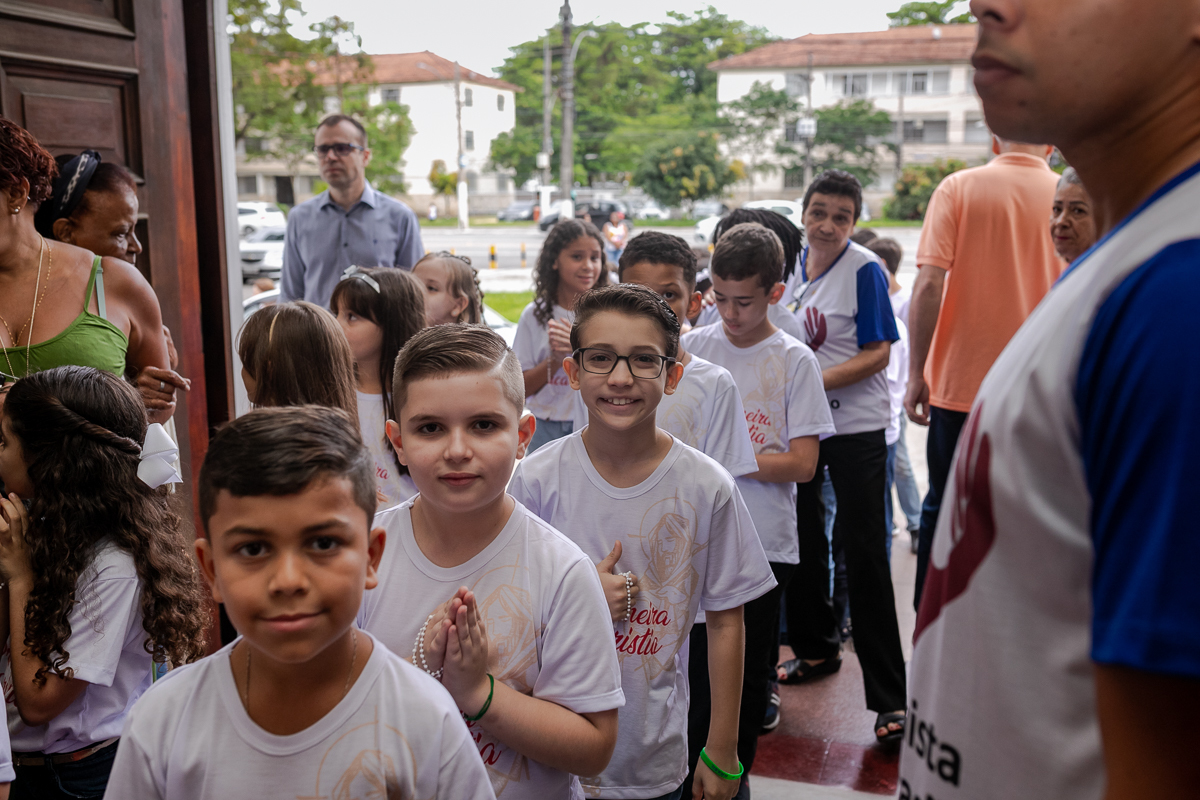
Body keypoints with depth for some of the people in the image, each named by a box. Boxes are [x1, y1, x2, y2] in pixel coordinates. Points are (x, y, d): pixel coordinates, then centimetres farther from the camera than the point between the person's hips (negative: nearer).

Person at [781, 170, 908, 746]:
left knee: (863, 554, -7)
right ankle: (815, 647, 39)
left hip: (856, 427, -6)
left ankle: (889, 697, 1)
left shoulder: (864, 270, -12)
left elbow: (877, 355, -16)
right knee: (803, 540, 17)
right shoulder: (792, 262, 6)